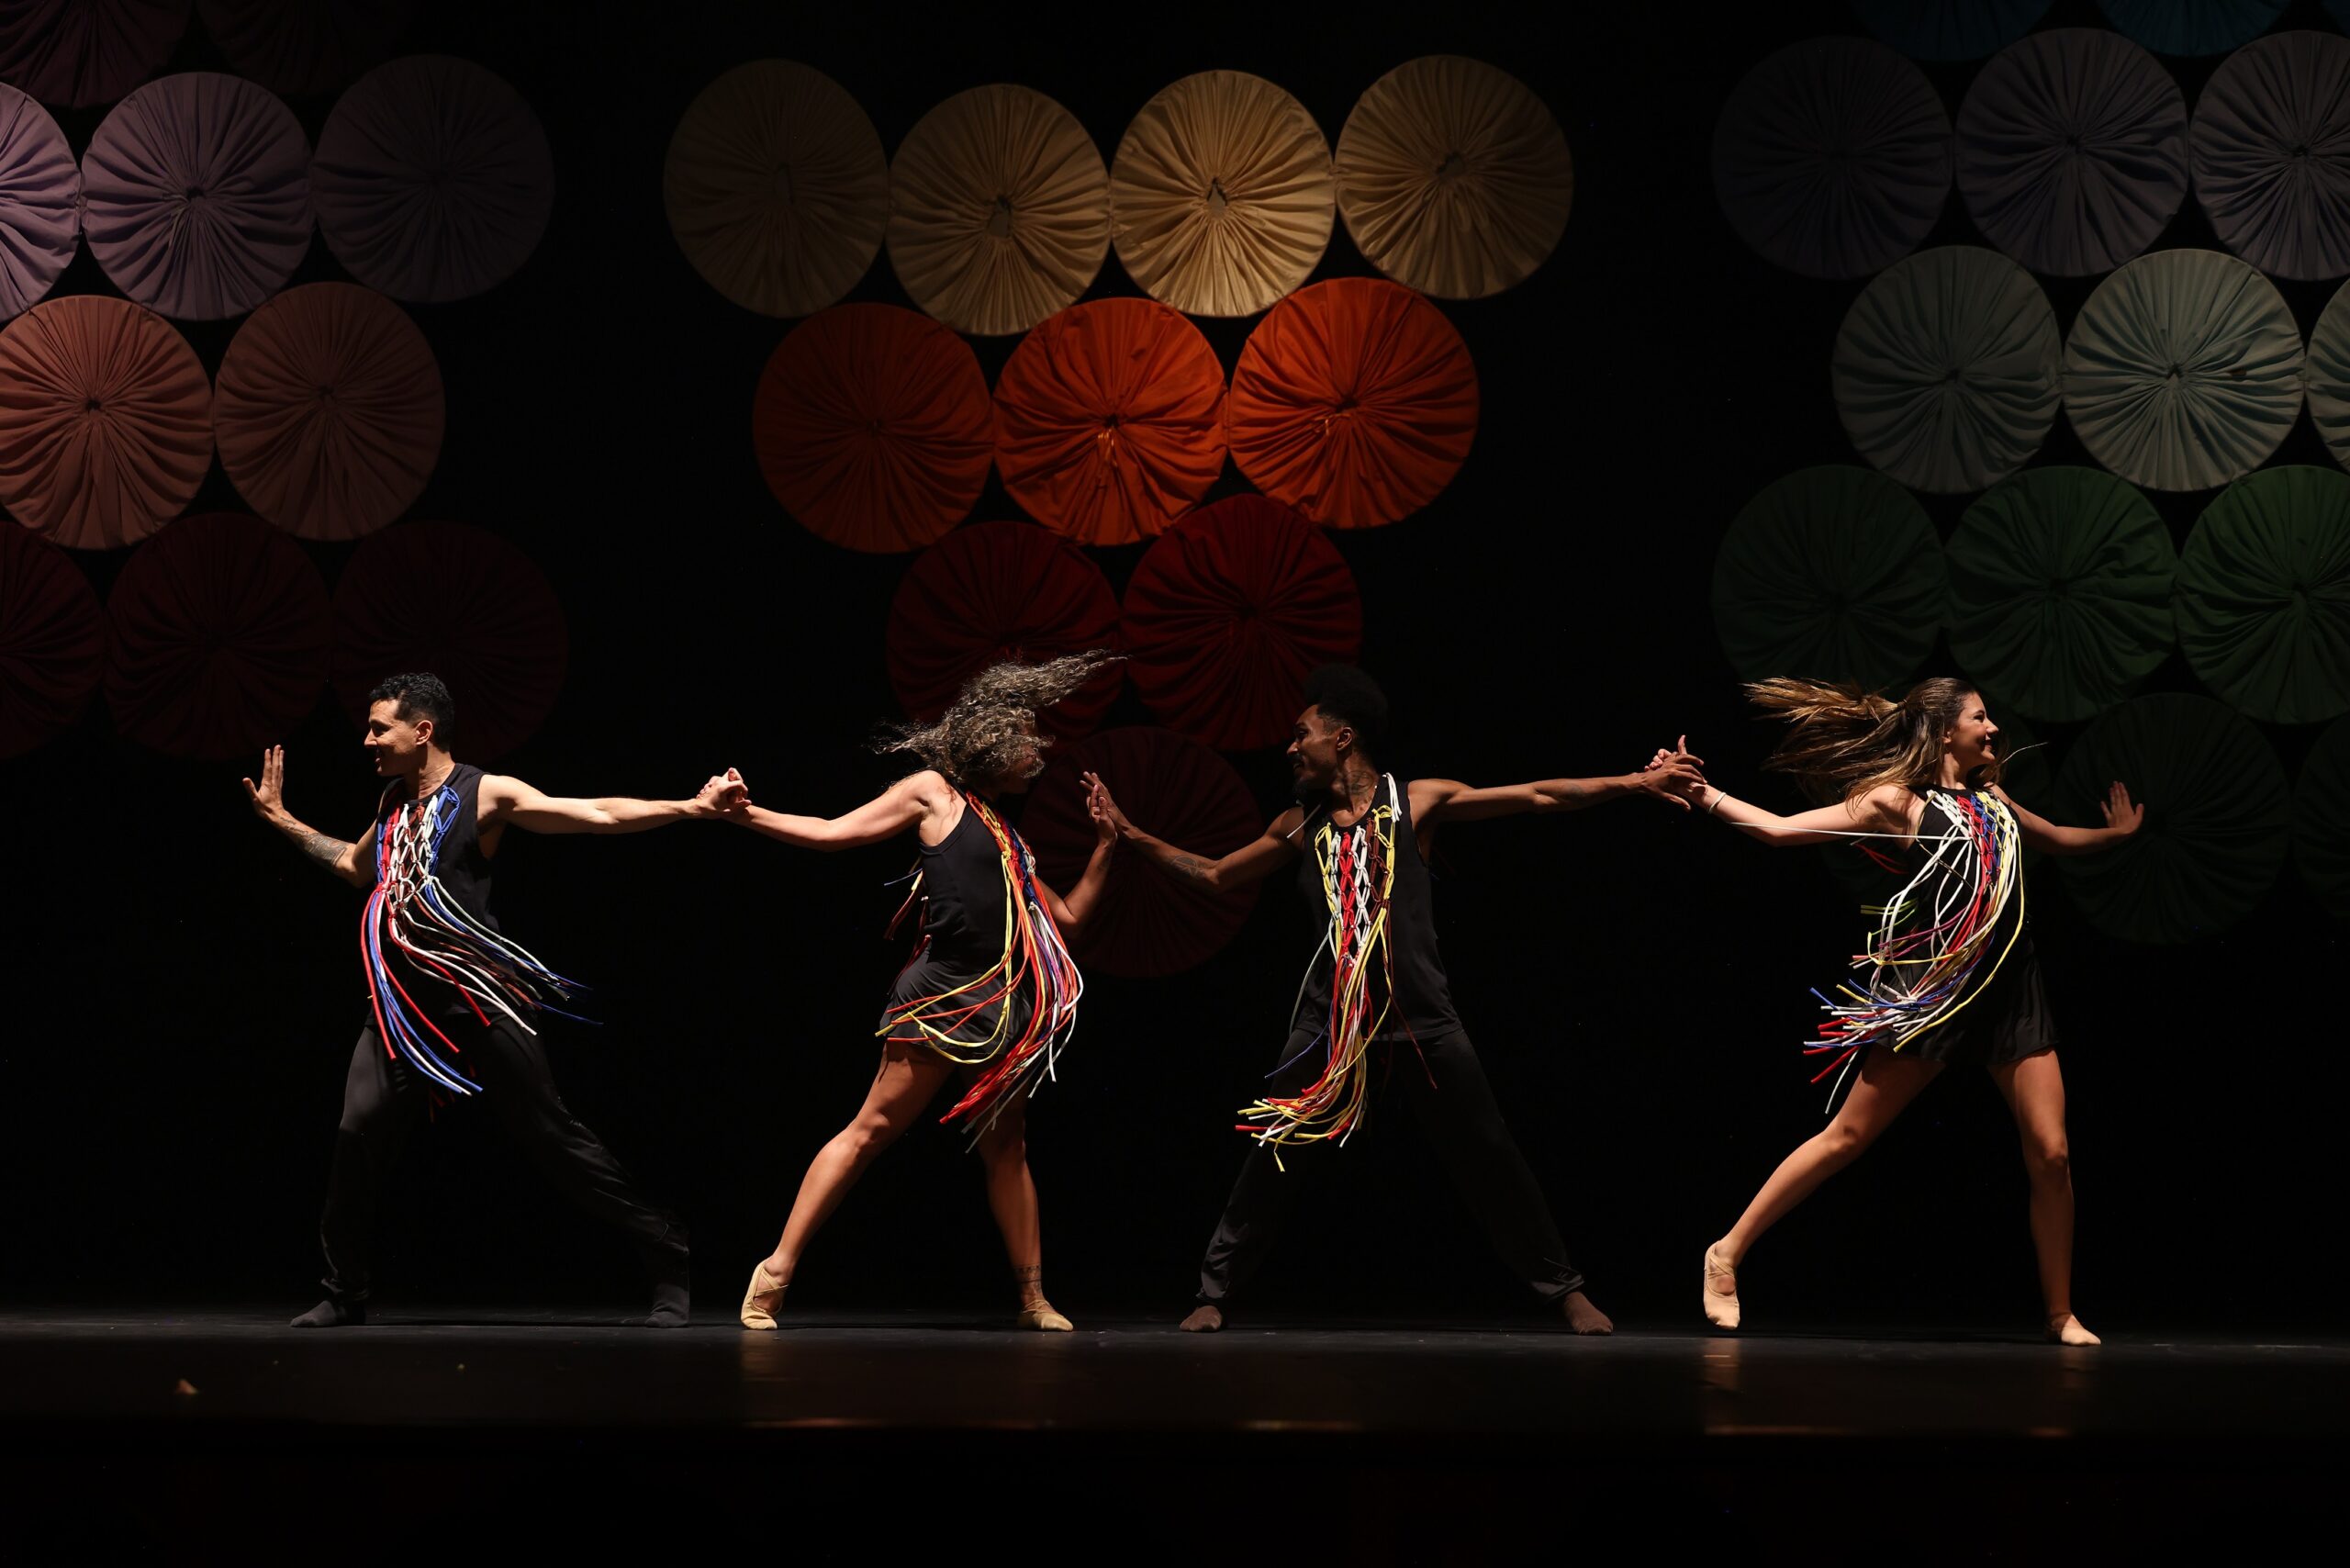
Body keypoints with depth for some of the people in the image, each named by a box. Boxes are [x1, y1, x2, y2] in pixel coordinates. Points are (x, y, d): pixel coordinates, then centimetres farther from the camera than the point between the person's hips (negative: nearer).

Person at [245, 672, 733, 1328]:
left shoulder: (487, 794, -5)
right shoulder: (393, 802, 15)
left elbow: (602, 814, -12)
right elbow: (356, 867, 36)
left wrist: (690, 807, -22)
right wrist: (283, 820, 37)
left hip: (480, 1002, -6)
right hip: (402, 1004, 6)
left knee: (551, 1133, -5)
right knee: (358, 1133, -7)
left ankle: (665, 1256, 5)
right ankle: (345, 1294, 6)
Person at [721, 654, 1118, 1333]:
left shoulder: (1005, 838, 21)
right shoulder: (934, 792, 3)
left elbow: (1068, 916, 24)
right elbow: (835, 833, -2)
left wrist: (1104, 844, 20)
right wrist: (750, 816, -12)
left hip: (1000, 1008, 8)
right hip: (942, 996, -7)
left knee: (1006, 1149, 9)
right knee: (872, 1129, -9)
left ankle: (1033, 1297, 12)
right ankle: (776, 1272, -8)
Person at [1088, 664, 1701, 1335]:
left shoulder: (1418, 800, 1)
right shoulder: (1301, 824, 11)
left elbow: (1538, 796, -3)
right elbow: (1213, 873, 22)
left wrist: (1631, 782, -10)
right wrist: (1131, 834, 16)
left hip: (1420, 1016, -2)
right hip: (1331, 1015, 2)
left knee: (1488, 1156, 1)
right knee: (1275, 1156, -1)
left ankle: (1564, 1289, 11)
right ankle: (1214, 1292, 9)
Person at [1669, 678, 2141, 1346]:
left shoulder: (1992, 802, 17)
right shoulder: (1897, 802, -2)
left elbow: (2058, 840, 38)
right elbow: (1782, 829, -6)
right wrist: (1702, 794, -14)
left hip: (2009, 990, 6)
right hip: (1934, 990, -6)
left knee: (2051, 1154, -2)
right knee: (1848, 1135, -3)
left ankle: (2060, 1313, 10)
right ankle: (1729, 1253, 6)